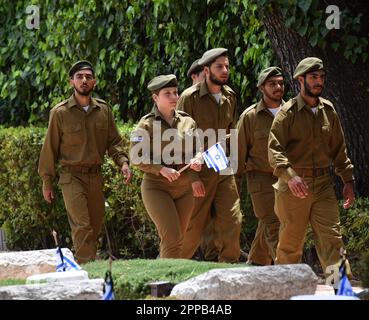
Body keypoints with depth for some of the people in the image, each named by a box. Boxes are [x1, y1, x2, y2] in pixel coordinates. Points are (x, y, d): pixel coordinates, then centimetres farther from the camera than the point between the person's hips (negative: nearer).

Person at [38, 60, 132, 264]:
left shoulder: (103, 110, 7)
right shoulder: (60, 113, -4)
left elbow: (113, 141, 11)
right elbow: (50, 148, 1)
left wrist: (123, 162, -8)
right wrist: (46, 182, 1)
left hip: (95, 176, 5)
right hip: (72, 176, -5)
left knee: (95, 228, 8)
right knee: (82, 228, -15)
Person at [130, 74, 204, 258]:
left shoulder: (188, 122, 7)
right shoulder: (147, 124, -6)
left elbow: (197, 150, 14)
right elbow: (137, 157, -10)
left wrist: (196, 161, -10)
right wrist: (161, 169, -22)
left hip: (184, 188, 5)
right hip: (156, 188, -5)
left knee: (177, 240, 9)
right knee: (172, 238, -17)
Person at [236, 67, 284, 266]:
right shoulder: (250, 117, -1)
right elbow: (239, 154, 3)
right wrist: (235, 187, 2)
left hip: (285, 181, 4)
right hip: (261, 180, -4)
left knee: (266, 229, 9)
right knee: (273, 227, -13)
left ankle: (254, 266, 23)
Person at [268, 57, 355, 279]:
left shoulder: (328, 110, 11)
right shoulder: (288, 113, -6)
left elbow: (339, 149, 19)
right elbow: (275, 150, -15)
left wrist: (348, 180, 13)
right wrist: (289, 175, -31)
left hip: (323, 185, 4)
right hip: (294, 186, -4)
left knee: (332, 237, -7)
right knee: (291, 243, 4)